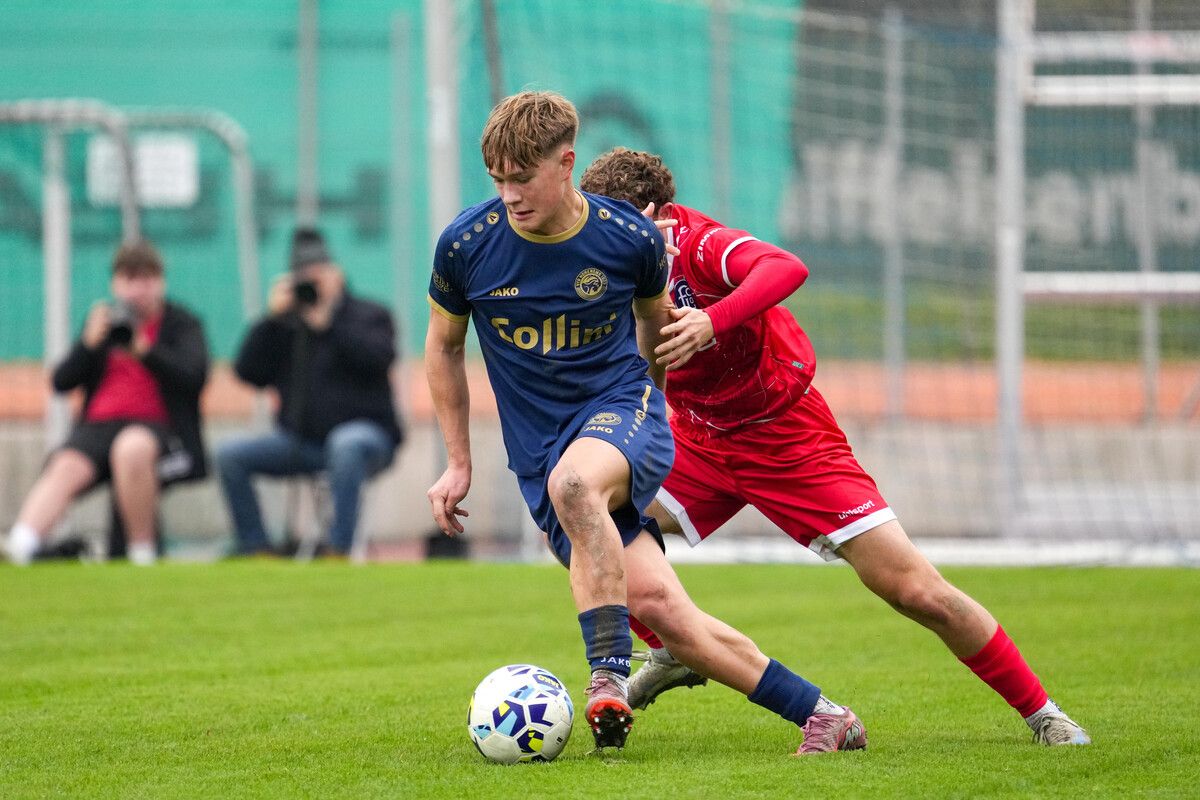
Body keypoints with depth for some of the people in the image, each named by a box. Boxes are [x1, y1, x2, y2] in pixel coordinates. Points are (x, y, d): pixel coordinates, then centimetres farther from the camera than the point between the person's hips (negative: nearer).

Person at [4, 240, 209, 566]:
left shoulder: (181, 324, 11)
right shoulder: (104, 318, 20)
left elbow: (194, 376, -8)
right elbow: (62, 382, 13)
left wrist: (146, 350, -19)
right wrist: (90, 342, -4)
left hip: (157, 426, -3)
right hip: (98, 425, 3)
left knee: (132, 448, -40)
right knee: (65, 467, -30)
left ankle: (143, 553, -26)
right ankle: (19, 545, -53)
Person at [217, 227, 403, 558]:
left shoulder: (368, 316, 7)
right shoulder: (287, 326, 15)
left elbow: (379, 356, -16)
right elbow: (249, 372, 2)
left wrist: (328, 323, -17)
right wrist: (273, 317, -4)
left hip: (365, 431, -5)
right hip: (299, 442, 5)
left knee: (346, 444, -41)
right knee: (230, 455, -14)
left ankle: (339, 551, -40)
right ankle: (256, 548, -13)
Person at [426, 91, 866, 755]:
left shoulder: (630, 239, -6)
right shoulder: (465, 246, -5)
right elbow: (443, 345, 13)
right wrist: (459, 462, 14)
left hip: (623, 408, -2)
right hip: (539, 452, 2)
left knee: (573, 481, -39)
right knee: (653, 602, -15)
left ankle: (610, 675, -35)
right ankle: (819, 714, -5)